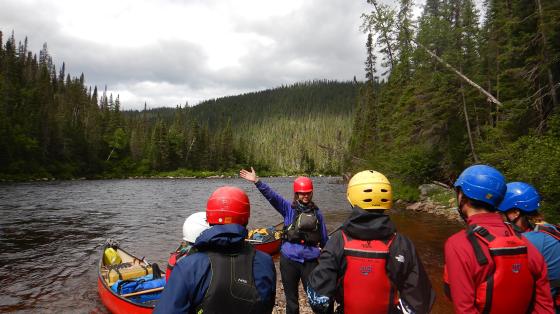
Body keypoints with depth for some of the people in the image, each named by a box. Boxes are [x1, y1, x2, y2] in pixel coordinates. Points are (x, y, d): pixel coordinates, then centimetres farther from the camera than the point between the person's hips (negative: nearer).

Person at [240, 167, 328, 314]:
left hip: (310, 261, 1)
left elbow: (324, 237, 12)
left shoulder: (316, 212, 4)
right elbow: (272, 196, -16)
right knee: (291, 299, 16)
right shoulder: (289, 208, -2)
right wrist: (257, 181, -28)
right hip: (289, 260, 0)